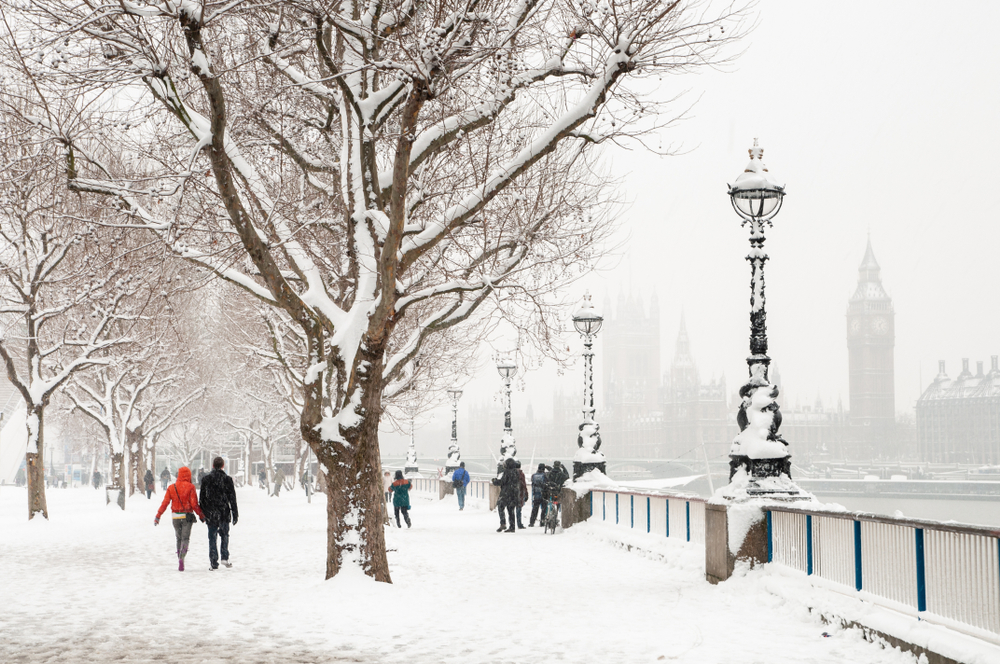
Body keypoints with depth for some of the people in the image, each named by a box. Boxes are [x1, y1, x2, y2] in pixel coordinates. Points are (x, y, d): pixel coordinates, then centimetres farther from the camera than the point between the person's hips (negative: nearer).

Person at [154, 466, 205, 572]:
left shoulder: (171, 488, 2)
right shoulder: (190, 487, -6)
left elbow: (164, 503, -1)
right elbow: (194, 504, -8)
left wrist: (157, 516, 3)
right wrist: (202, 515, 2)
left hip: (176, 517, 3)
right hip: (187, 516, -3)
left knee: (179, 538, 17)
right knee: (185, 538, -3)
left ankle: (179, 558, 17)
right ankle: (181, 558, -25)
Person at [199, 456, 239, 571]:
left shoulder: (206, 479, 0)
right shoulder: (227, 479, -3)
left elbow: (202, 498, 3)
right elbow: (232, 498, -1)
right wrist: (235, 513, 4)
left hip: (211, 514, 0)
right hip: (224, 513, 0)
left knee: (212, 538, 5)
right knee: (224, 535, 17)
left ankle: (213, 562, 2)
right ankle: (225, 557, 3)